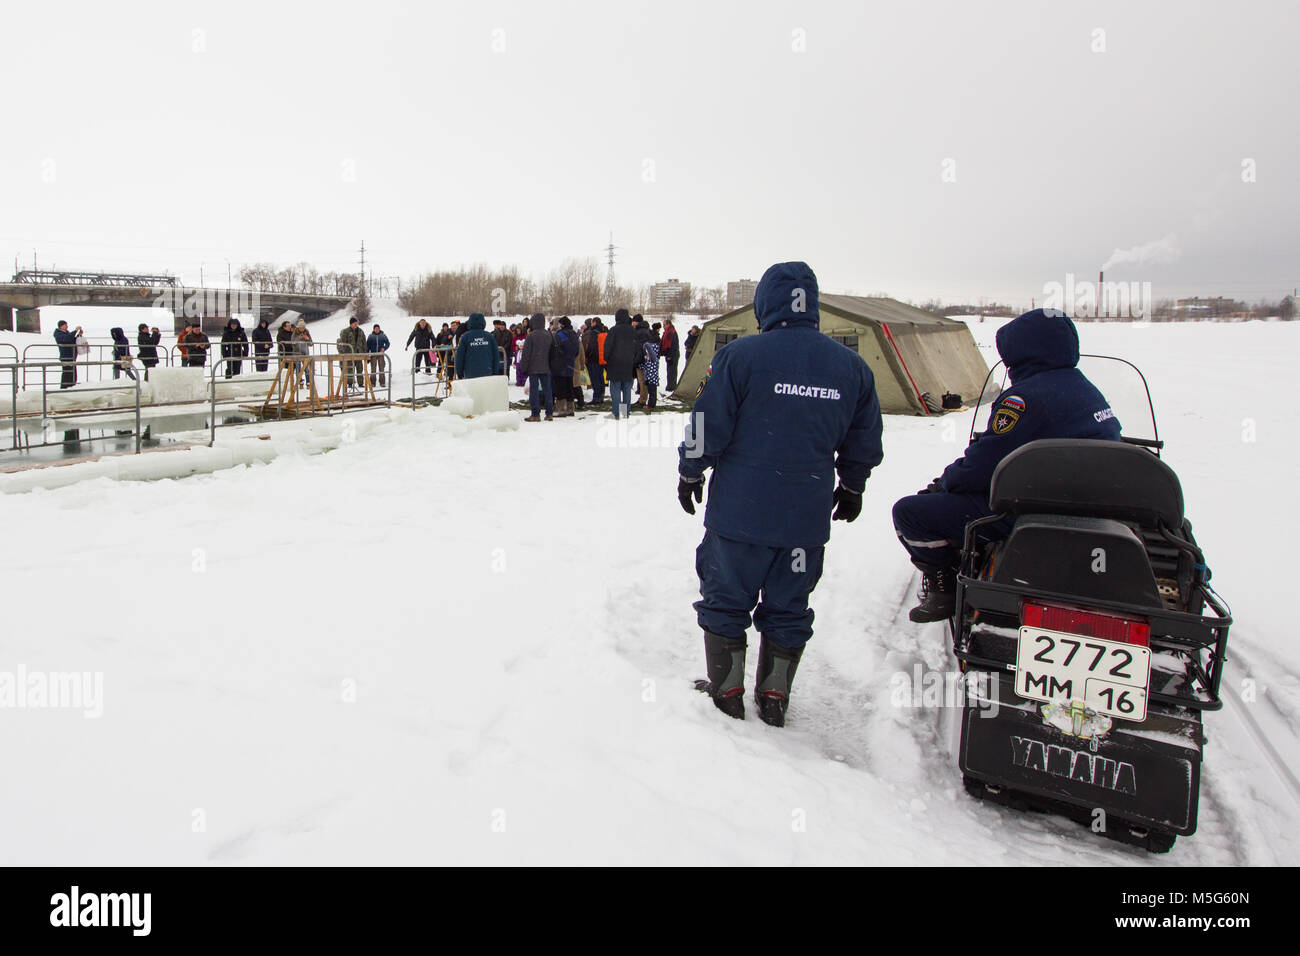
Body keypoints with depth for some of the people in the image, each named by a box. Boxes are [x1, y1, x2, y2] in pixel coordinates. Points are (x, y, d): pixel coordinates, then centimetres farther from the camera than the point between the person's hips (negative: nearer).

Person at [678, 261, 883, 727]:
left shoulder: (740, 355, -11)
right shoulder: (851, 365, 3)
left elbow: (708, 426, -8)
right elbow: (864, 443, 11)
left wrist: (690, 473, 8)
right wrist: (852, 487, 27)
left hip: (740, 510, -3)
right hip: (808, 515, 4)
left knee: (726, 601, 12)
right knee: (788, 609, 15)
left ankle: (726, 693, 22)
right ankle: (774, 699, 25)